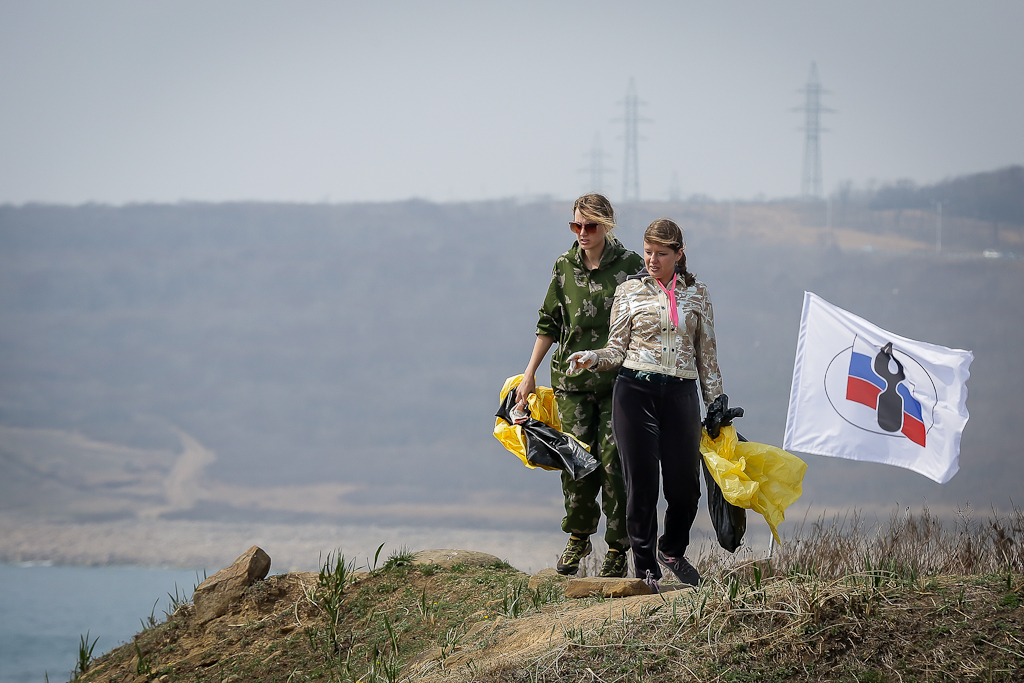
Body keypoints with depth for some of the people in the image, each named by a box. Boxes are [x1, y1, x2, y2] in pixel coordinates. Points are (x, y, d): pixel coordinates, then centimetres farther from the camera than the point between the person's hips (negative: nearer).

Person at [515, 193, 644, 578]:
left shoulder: (629, 265, -2)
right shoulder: (565, 267, 7)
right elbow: (549, 323, 16)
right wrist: (530, 373, 15)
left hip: (618, 378, -3)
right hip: (572, 378, 3)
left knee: (614, 460, -5)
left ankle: (617, 548, 4)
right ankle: (578, 537, 22)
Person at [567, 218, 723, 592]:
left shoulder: (696, 293, 10)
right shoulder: (629, 291, 5)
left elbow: (707, 352, 15)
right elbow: (617, 349, 5)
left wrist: (716, 402, 12)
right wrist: (593, 358, -16)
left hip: (681, 393, 2)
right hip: (636, 392, -2)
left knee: (685, 485, 1)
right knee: (641, 484, -2)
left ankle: (672, 549, 29)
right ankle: (646, 568, 8)